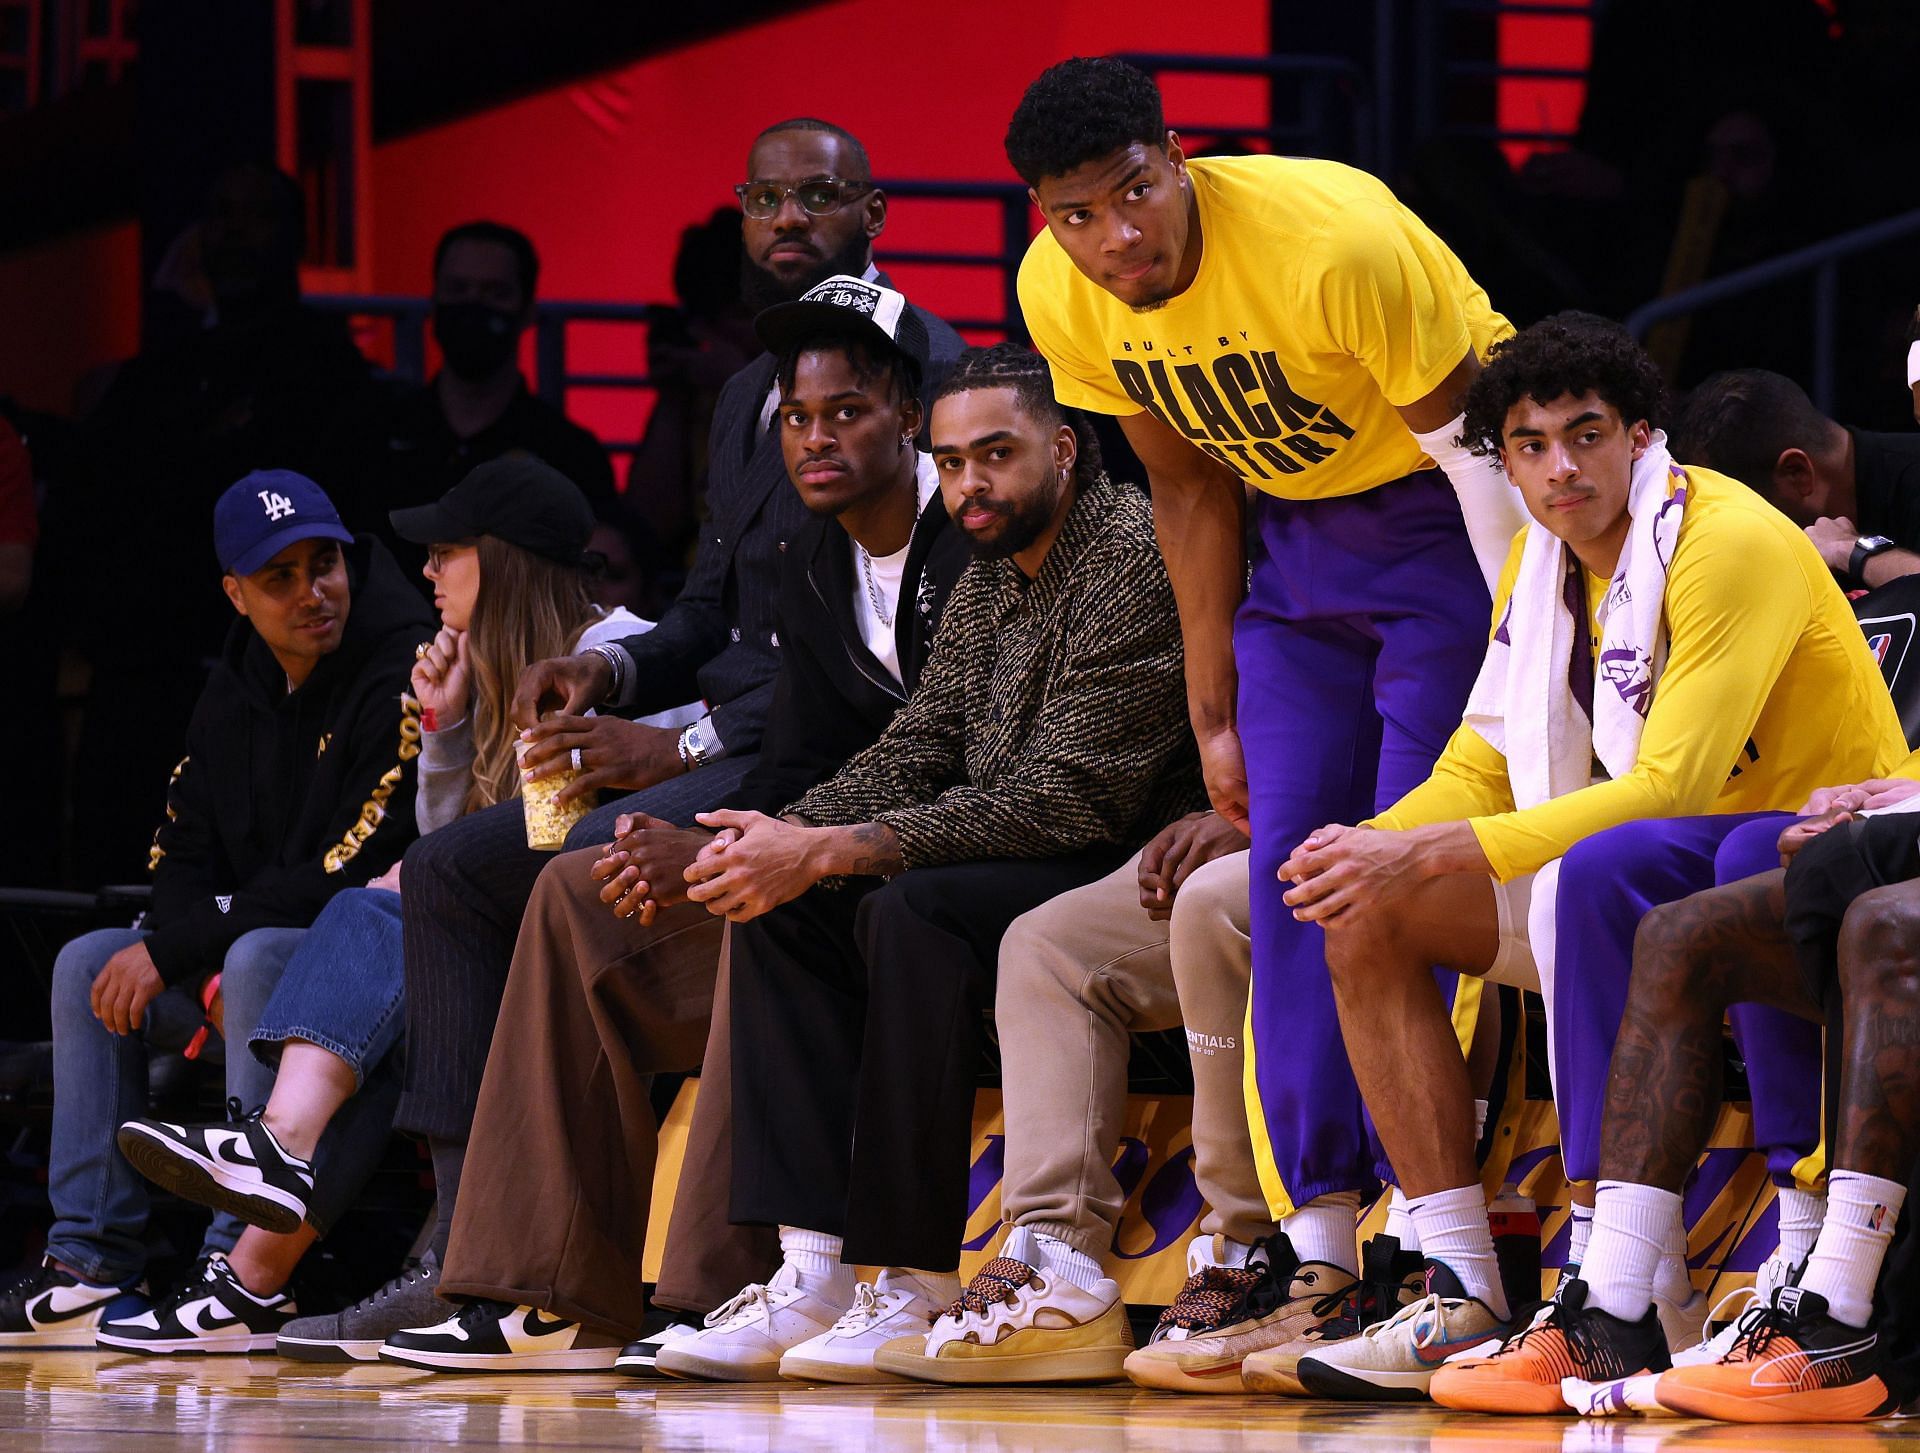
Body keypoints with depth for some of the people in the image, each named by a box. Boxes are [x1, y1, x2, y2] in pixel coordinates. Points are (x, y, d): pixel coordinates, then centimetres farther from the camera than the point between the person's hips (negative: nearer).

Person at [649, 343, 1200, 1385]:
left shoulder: (1135, 556, -16)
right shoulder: (986, 581, 13)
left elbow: (1068, 799, -23)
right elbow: (916, 752, 12)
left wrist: (829, 852, -24)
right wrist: (785, 833, -11)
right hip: (1010, 866, 9)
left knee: (912, 910, -31)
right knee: (784, 914, -6)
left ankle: (919, 1285, -26)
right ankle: (815, 1269, -15)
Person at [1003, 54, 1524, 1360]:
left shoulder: (1333, 244, -31)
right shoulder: (1061, 295, -11)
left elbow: (1477, 441, -22)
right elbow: (1191, 486, 5)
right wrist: (1215, 709, 7)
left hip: (1443, 519, -6)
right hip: (1296, 529, 6)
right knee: (1291, 867, -1)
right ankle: (1319, 1235, 2)